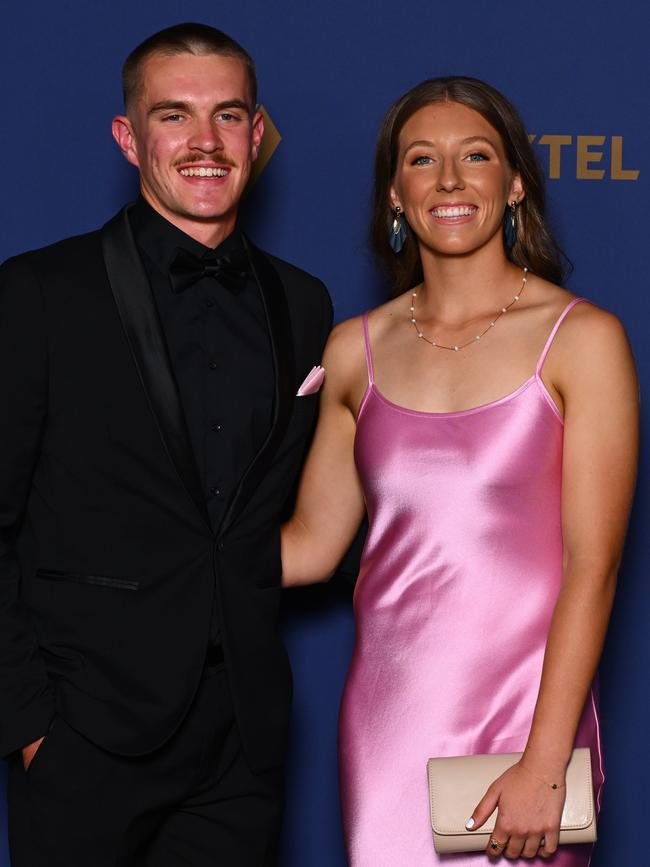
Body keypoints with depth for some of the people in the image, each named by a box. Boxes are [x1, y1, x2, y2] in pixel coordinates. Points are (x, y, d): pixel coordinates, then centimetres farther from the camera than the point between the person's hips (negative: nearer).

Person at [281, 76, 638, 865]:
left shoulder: (582, 340, -6)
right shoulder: (358, 349, 6)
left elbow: (592, 566, -10)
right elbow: (310, 544, 12)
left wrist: (545, 765, -15)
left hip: (523, 711, -3)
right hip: (386, 713, 3)